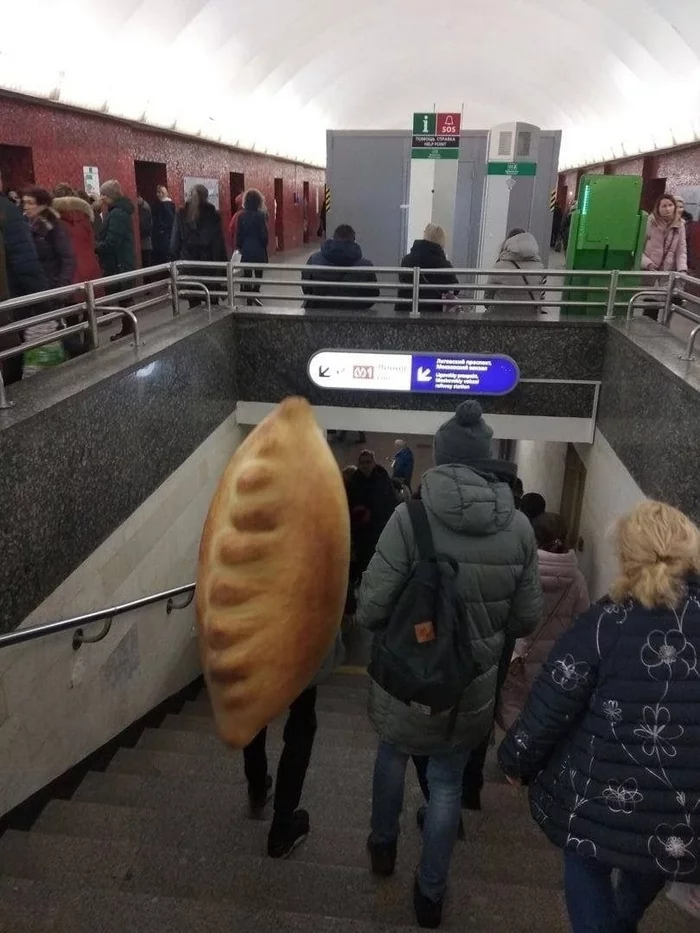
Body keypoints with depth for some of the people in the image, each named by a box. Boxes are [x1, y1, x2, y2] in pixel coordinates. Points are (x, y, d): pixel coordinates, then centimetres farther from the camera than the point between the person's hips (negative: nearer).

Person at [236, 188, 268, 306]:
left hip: (245, 249, 3)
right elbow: (264, 234, -9)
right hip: (258, 250, -3)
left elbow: (238, 233, 0)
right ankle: (255, 292, -13)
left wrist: (239, 247, 13)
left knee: (247, 274, 10)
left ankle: (249, 299, 13)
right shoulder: (261, 215, -11)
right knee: (258, 273, 8)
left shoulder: (242, 215, -2)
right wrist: (264, 246, 7)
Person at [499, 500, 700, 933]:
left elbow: (551, 706, -12)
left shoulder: (609, 621, -15)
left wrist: (517, 760, 4)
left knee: (588, 871, 24)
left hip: (605, 800, -4)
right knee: (647, 872, 32)